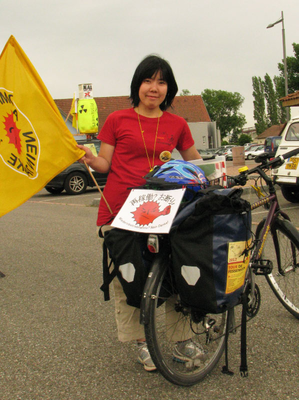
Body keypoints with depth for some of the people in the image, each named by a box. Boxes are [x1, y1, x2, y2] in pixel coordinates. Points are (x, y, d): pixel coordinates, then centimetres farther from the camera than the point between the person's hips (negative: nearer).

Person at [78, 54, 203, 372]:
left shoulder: (177, 125, 11)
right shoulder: (118, 120, 5)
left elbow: (196, 163, 22)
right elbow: (106, 164, 5)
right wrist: (89, 159, -14)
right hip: (119, 210, -1)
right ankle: (141, 342, 17)